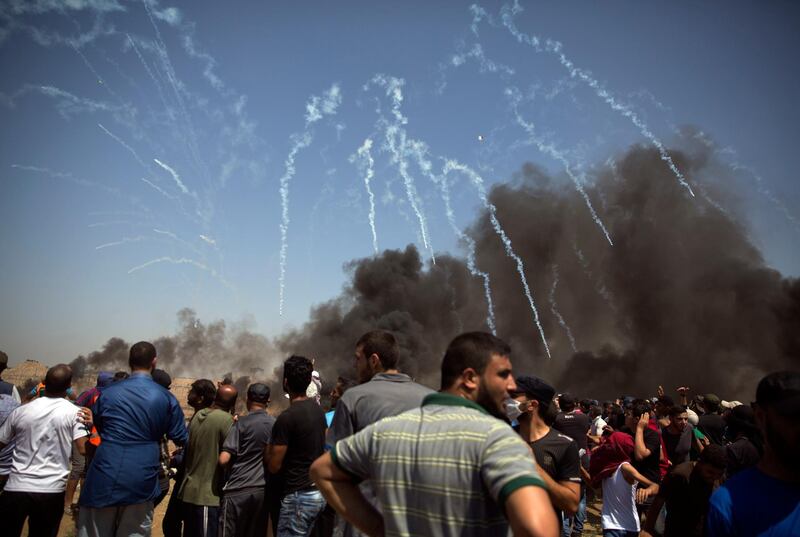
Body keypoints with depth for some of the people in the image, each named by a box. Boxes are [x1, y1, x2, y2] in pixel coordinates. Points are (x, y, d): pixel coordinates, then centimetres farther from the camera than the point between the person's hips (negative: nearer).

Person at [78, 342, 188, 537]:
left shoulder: (108, 392, 1)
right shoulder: (166, 398, -3)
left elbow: (97, 426, 17)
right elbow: (181, 439, 4)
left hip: (106, 473, 1)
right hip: (141, 479, -1)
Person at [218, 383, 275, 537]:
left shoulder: (241, 423, -9)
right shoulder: (275, 424, 5)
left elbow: (224, 459, -14)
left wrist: (231, 467, 5)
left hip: (238, 490, -4)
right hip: (262, 490, 4)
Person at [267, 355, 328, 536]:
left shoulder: (287, 418, -18)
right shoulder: (318, 409, 5)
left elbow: (274, 466, -14)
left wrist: (267, 451, 6)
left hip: (299, 496, -8)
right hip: (319, 492, 8)